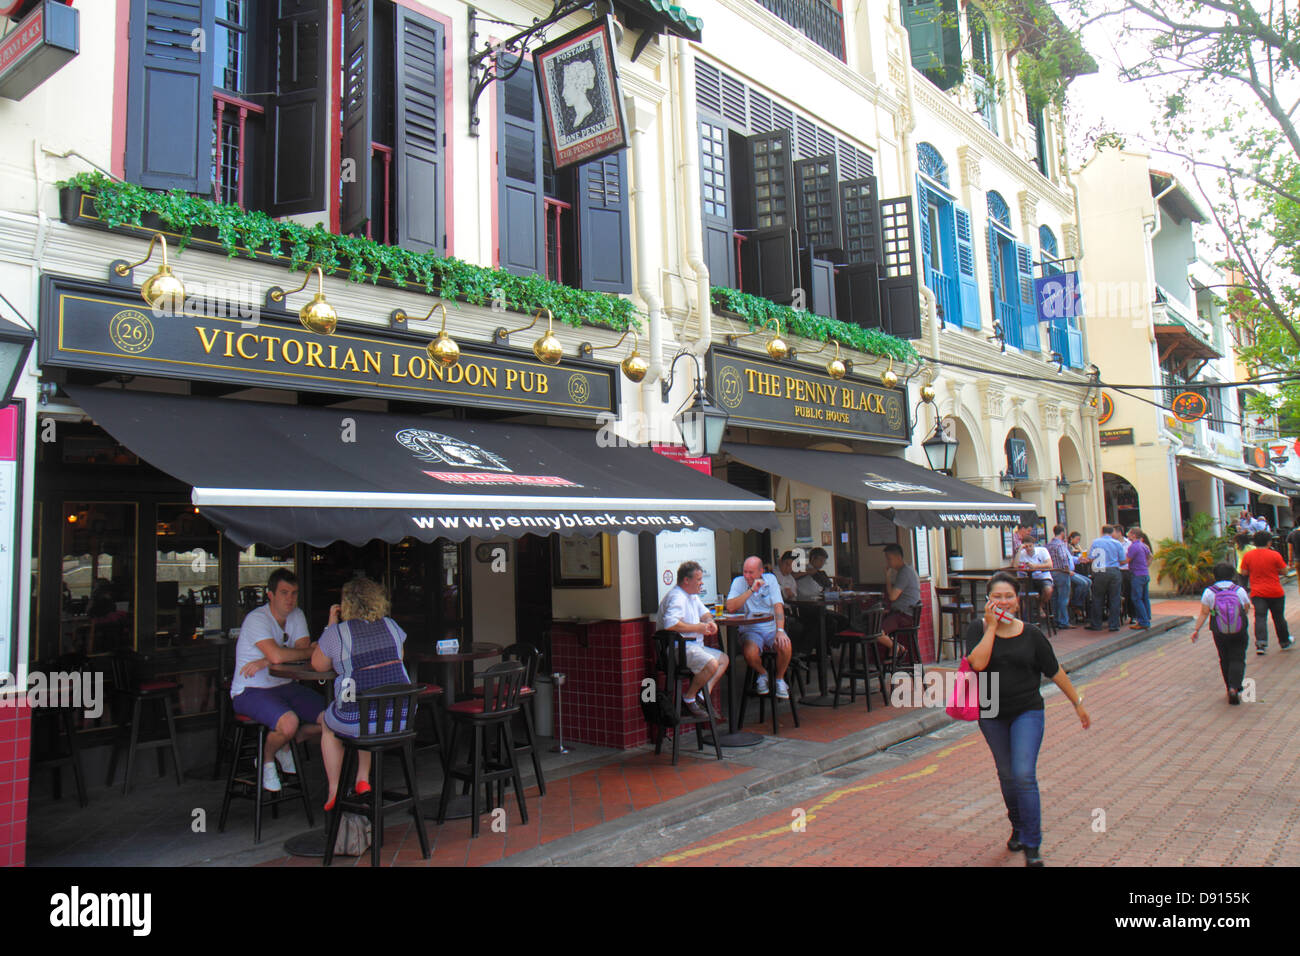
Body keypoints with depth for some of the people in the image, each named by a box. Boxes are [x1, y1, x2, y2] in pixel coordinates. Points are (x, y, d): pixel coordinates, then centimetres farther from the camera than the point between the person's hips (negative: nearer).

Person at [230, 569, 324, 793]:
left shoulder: (297, 615, 6)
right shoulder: (257, 619, -16)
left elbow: (304, 650, -8)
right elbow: (277, 655, -30)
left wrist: (264, 662, -21)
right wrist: (311, 652, -14)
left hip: (285, 686, 7)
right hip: (250, 691, -7)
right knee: (289, 722, -32)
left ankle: (286, 746, 18)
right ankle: (267, 758, 3)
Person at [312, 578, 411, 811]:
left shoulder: (337, 632, -4)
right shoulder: (391, 625, 7)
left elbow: (318, 665, 14)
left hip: (357, 720, -4)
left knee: (327, 723, 30)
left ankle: (334, 793, 33)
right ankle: (363, 780, 33)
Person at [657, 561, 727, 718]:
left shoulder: (692, 595, 17)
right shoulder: (677, 597, -17)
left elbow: (704, 613, 32)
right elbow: (670, 624, -32)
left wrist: (710, 622, 6)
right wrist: (697, 628, -21)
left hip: (695, 645, 11)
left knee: (723, 659, 10)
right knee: (711, 664, -27)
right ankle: (689, 698, -7)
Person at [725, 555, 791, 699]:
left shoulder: (770, 579, 4)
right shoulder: (739, 582, 0)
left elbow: (778, 606, -5)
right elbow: (730, 608, -16)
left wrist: (780, 630, -20)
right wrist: (751, 590, -19)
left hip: (772, 627, 1)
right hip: (750, 629, -1)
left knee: (785, 647, -30)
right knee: (750, 653, -32)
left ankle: (780, 678, 1)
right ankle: (762, 675, 4)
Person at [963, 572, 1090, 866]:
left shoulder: (1031, 634, -4)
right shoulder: (977, 629, -6)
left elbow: (1055, 672, 7)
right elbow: (978, 663, -25)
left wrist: (1078, 703, 11)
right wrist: (992, 626, -20)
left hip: (1027, 712, -1)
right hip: (991, 714, 1)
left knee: (1024, 775, -11)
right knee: (1007, 775, 15)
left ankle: (1032, 846, 0)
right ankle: (1018, 828, 39)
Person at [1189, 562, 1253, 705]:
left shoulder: (1209, 592, -4)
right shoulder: (1240, 590, -3)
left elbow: (1203, 613, -6)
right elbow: (1247, 610, 6)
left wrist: (1196, 629, 1)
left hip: (1219, 633, 1)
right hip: (1239, 632, -1)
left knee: (1224, 660, 15)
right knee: (1238, 659, 3)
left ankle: (1230, 688, 22)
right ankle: (1234, 688, -14)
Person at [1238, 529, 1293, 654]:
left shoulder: (1248, 556, -2)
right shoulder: (1275, 555, -8)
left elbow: (1244, 572, 2)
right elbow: (1283, 570, -2)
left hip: (1257, 593, 1)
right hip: (1275, 592, -1)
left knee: (1260, 617, -3)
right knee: (1279, 617, 14)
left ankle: (1261, 643, -19)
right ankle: (1285, 642, 30)